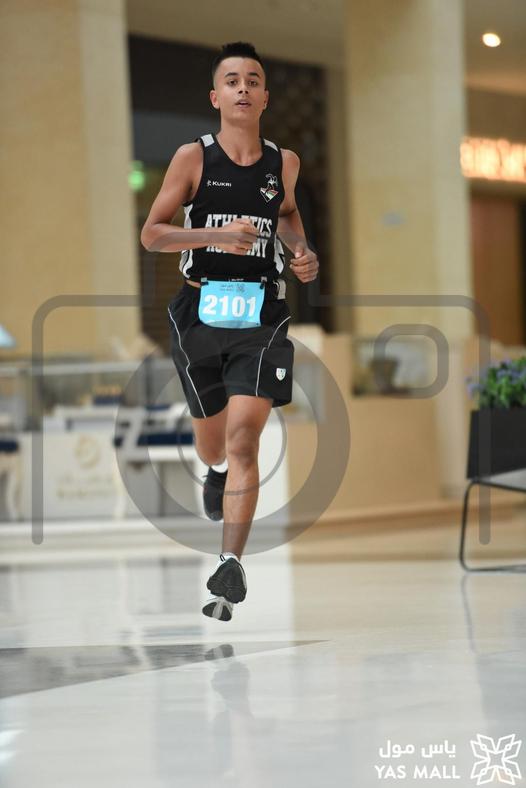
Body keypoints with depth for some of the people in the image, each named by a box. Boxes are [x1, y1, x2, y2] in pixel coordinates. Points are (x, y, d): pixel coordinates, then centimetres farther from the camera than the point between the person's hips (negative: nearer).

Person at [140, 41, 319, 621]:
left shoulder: (283, 162, 6)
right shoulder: (193, 157, -2)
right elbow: (151, 234, -4)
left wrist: (302, 252, 9)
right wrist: (218, 234, -19)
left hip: (261, 316, 0)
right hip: (200, 312, 0)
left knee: (243, 438, -15)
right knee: (212, 440, 16)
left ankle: (231, 565, -19)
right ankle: (216, 473, 54)